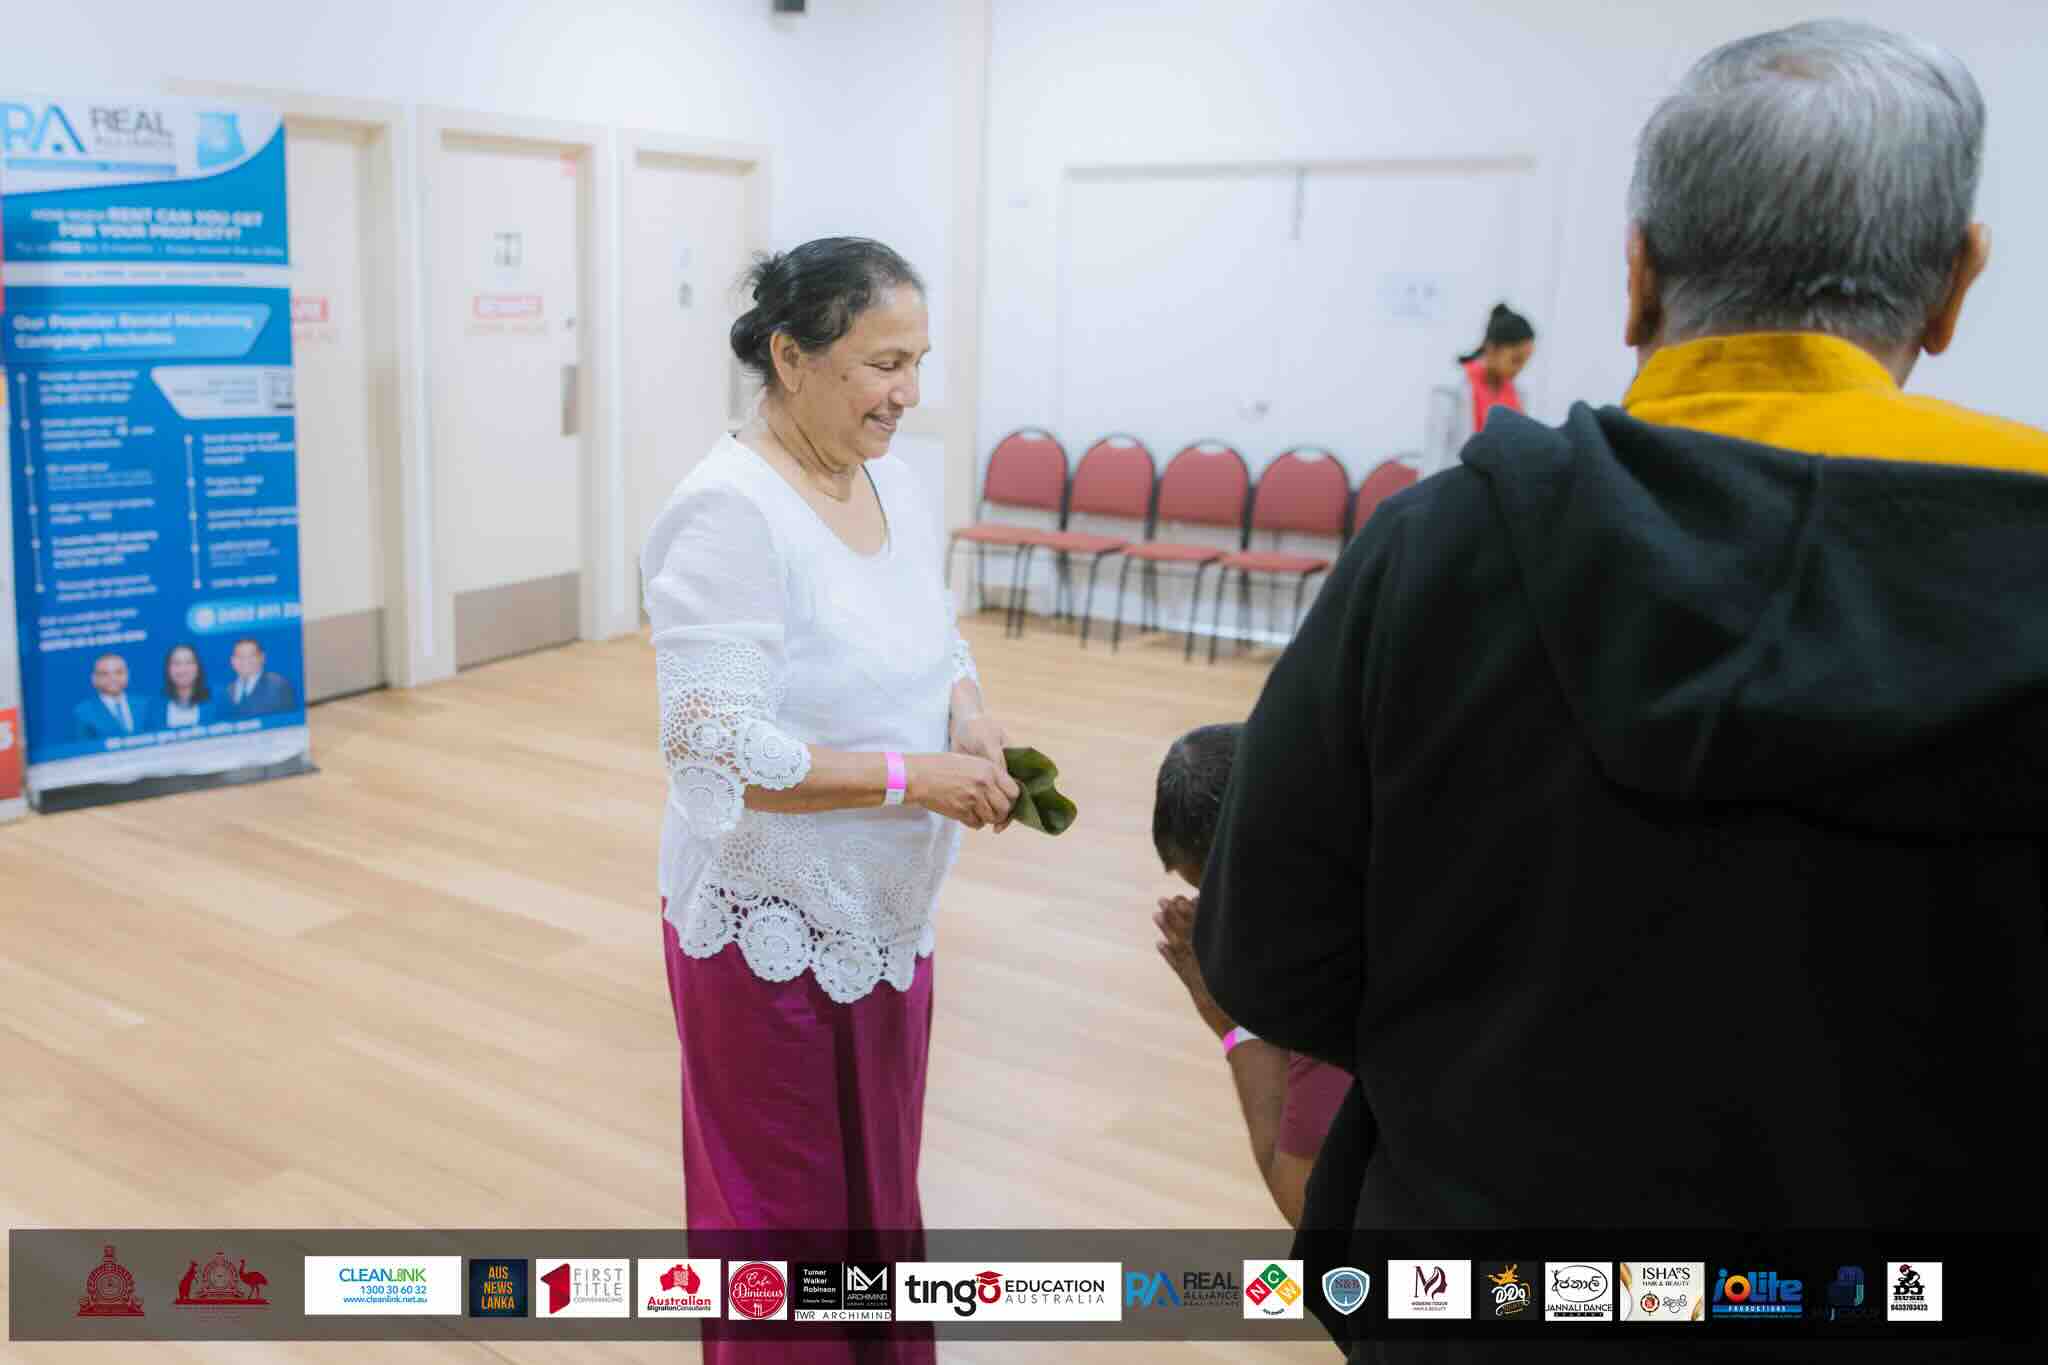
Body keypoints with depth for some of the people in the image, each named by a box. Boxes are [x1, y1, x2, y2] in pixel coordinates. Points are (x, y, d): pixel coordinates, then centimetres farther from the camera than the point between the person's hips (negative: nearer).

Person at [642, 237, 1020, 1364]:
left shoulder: (889, 480, 2)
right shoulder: (730, 511, -21)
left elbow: (938, 641, 14)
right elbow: (721, 752, -25)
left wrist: (969, 718, -6)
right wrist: (912, 775, -24)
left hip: (886, 915, 7)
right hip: (772, 931, -7)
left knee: (879, 1190, 22)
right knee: (783, 1207, 11)